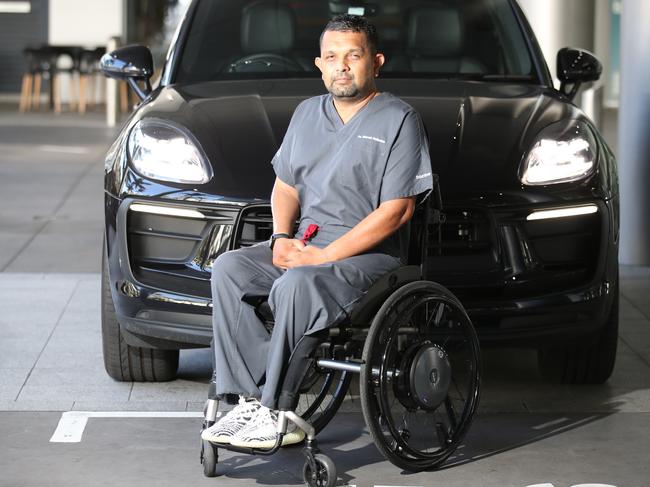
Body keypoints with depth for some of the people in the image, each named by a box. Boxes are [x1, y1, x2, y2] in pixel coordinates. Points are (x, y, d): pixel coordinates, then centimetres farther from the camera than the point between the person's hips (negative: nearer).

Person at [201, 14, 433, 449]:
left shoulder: (398, 120, -5)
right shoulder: (308, 113, 17)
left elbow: (398, 209, -13)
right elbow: (286, 184, 21)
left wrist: (325, 256, -18)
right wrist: (282, 237, -2)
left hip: (367, 255, -7)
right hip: (303, 246, 7)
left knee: (296, 286, -35)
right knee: (228, 270, -17)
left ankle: (272, 411, -27)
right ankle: (249, 399, -23)